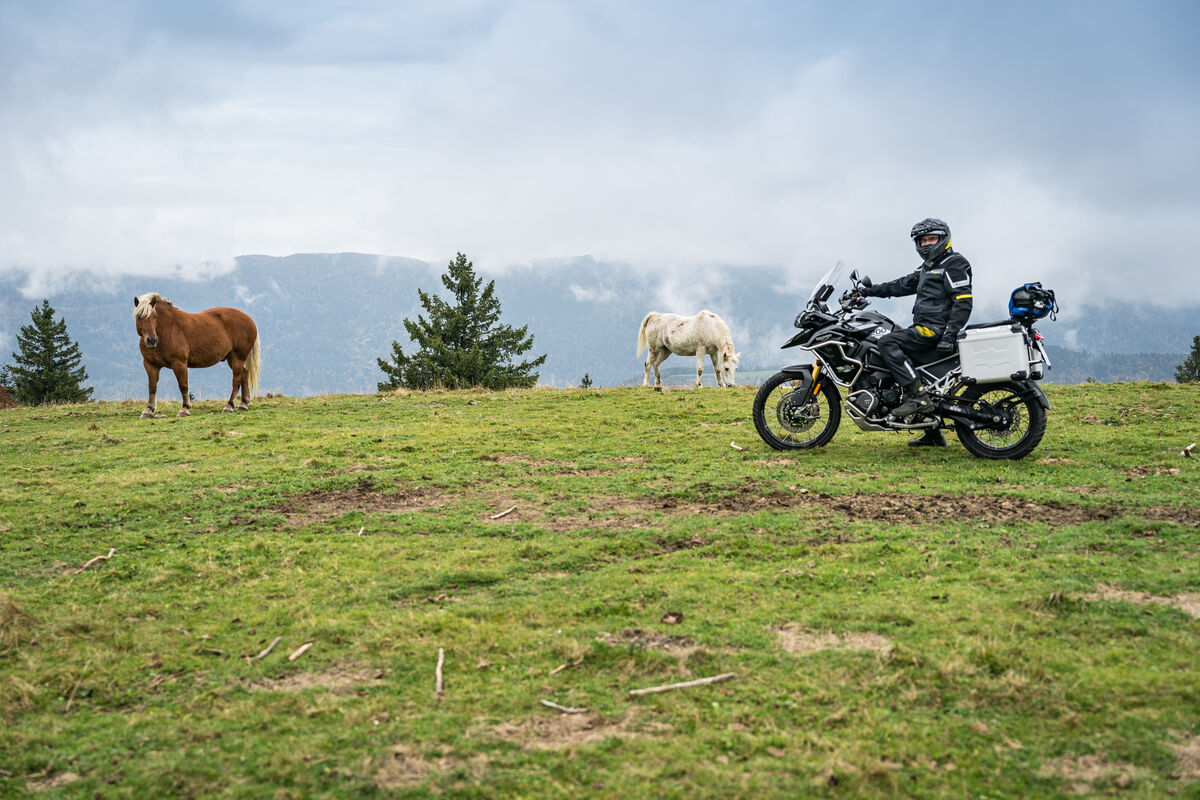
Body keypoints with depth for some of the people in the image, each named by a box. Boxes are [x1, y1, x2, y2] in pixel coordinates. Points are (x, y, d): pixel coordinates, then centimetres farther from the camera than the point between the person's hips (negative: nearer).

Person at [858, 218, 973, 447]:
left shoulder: (954, 264, -7)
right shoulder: (928, 267, 23)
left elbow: (963, 302, -16)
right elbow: (902, 285, 26)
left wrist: (950, 334, -25)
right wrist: (870, 290, 19)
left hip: (937, 330, -10)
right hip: (925, 329, 10)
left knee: (888, 343, -21)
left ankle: (918, 397, -29)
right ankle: (933, 434, 15)